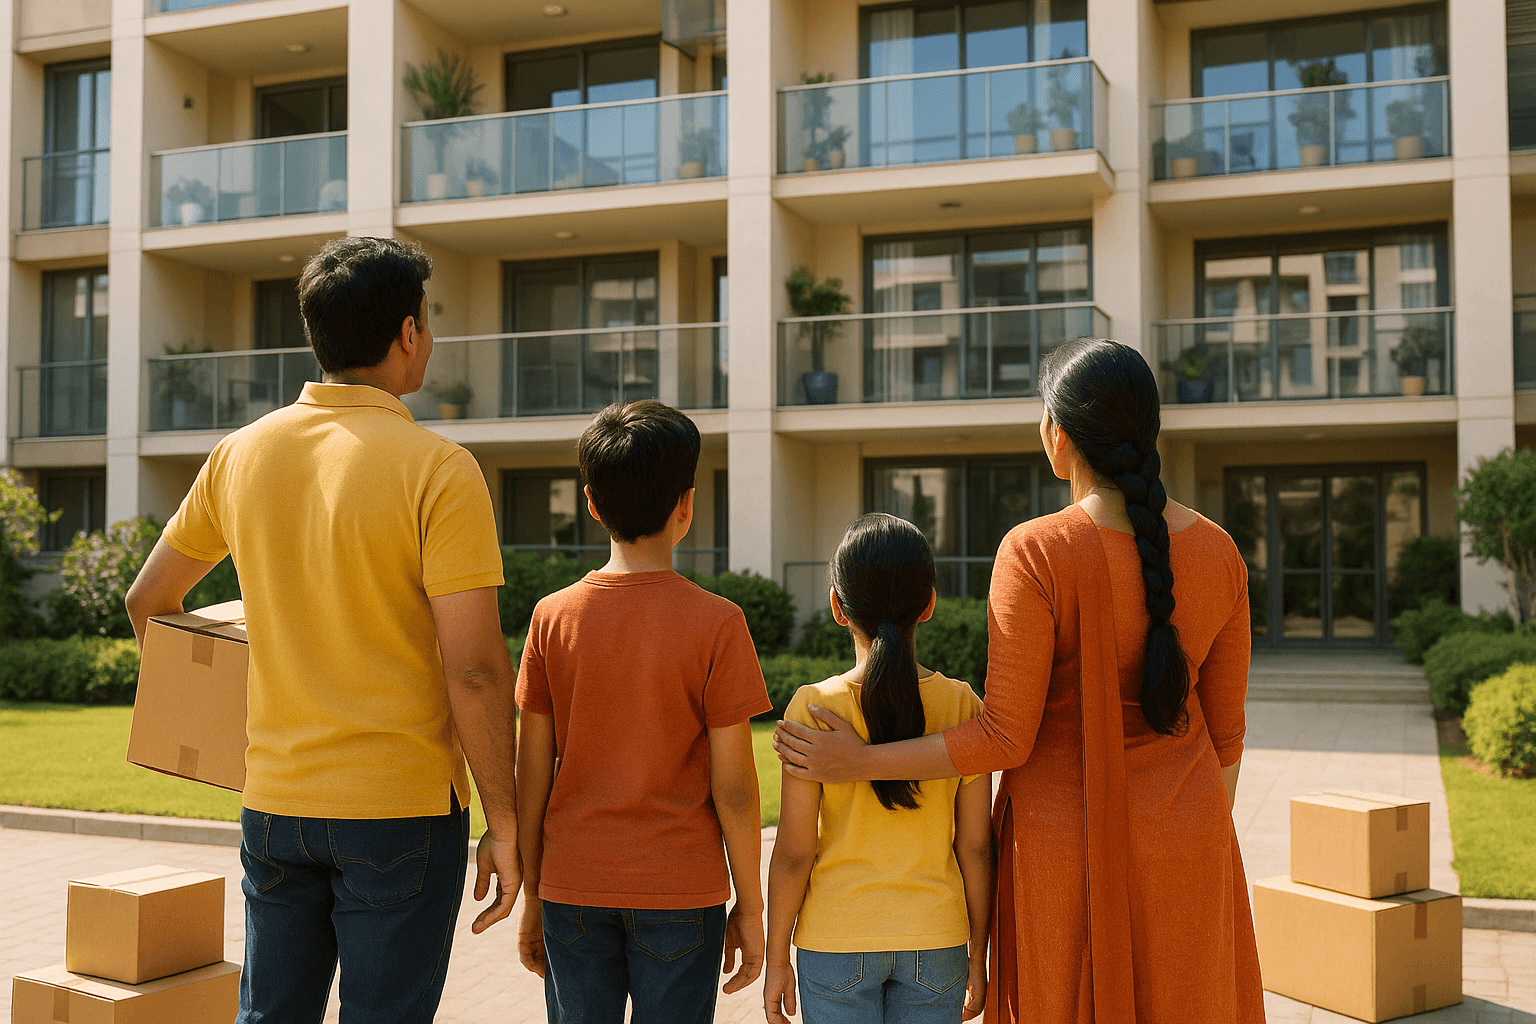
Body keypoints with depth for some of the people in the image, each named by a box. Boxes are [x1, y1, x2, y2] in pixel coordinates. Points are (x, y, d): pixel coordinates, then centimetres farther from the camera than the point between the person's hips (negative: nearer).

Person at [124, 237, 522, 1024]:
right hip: (401, 808, -5)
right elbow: (474, 670, -17)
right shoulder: (437, 470, -14)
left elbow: (147, 601, 14)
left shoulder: (239, 454, 3)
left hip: (274, 802, 5)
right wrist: (503, 825, -8)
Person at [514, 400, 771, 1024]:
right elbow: (733, 789, -8)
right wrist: (749, 909, 3)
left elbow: (533, 776, 0)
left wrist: (531, 900, 12)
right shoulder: (716, 623, -11)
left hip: (573, 893, 2)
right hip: (681, 893, -2)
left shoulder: (552, 617, -4)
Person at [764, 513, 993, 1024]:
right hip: (936, 943, 2)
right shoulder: (963, 705, -5)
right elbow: (975, 847, -1)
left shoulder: (814, 707, -11)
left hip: (836, 943, -2)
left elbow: (794, 852, -9)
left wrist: (776, 959, 3)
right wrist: (977, 954, 11)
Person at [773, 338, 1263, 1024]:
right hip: (1181, 845, 4)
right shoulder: (1216, 553, -3)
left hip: (1065, 846, -4)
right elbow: (1224, 729, 4)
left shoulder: (1038, 554, -19)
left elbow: (1006, 739, -18)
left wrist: (861, 764, -9)